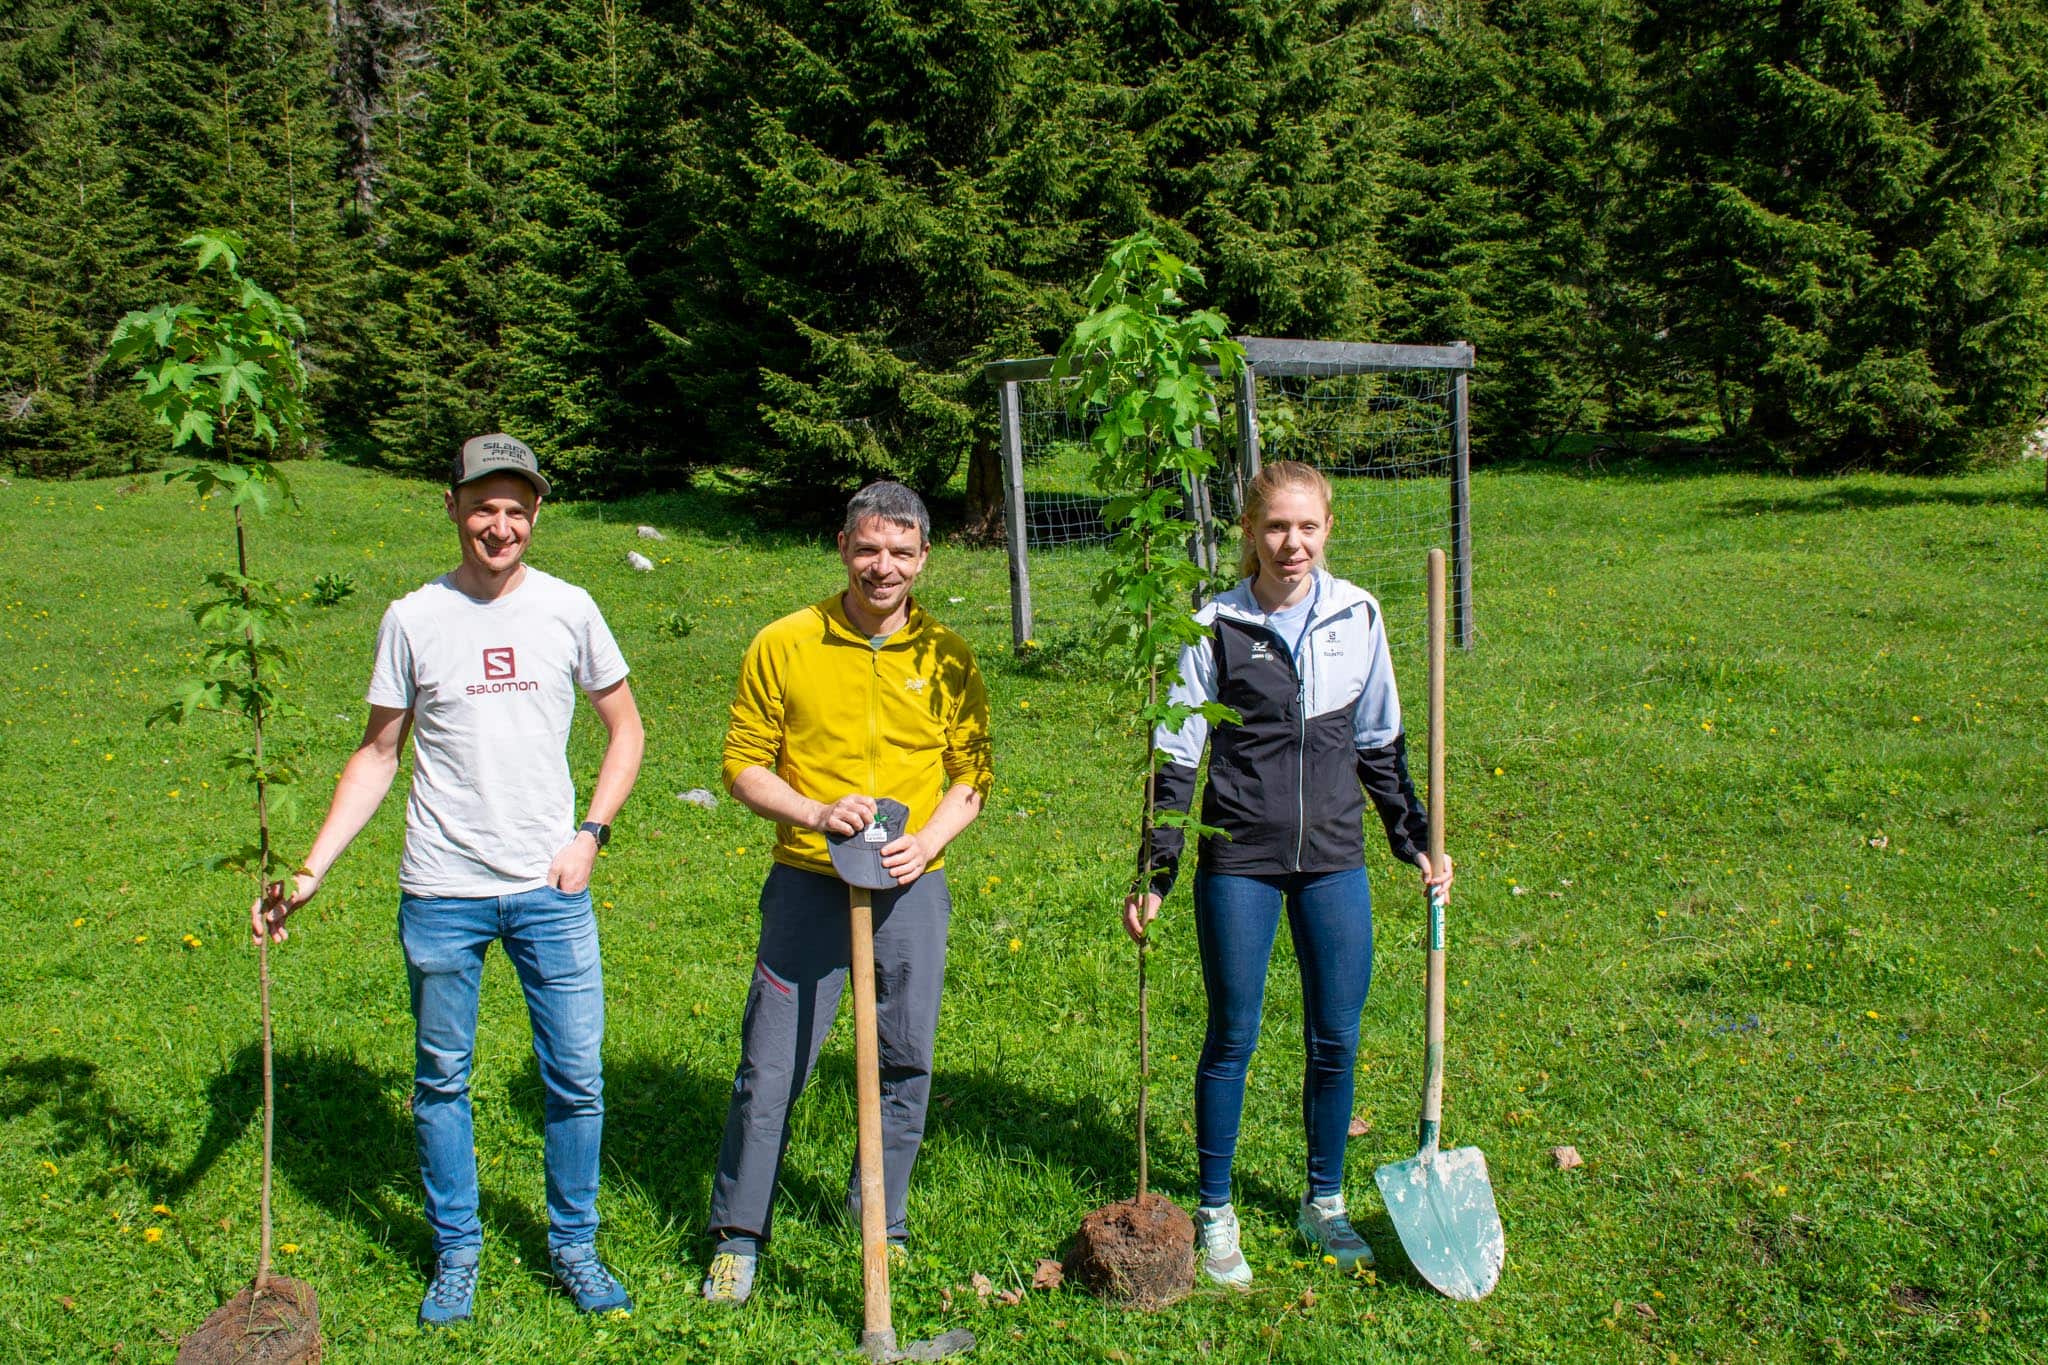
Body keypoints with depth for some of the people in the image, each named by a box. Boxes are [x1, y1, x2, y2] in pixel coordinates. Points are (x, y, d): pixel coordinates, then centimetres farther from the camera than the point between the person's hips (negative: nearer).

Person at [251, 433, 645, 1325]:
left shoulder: (567, 610, 1)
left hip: (550, 889, 1)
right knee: (442, 1081, 11)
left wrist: (590, 833, 0)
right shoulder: (413, 619, -1)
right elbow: (376, 756, 5)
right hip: (441, 893, 0)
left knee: (577, 1079, 5)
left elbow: (624, 728, 12)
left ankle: (574, 1248, 25)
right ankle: (456, 1253, 29)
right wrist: (309, 871, -3)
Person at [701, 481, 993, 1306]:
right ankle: (737, 1237, 19)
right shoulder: (784, 645, -3)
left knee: (904, 1064, 10)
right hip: (808, 886, -2)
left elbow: (971, 775, 8)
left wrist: (927, 841, -9)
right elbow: (744, 764, 0)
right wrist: (815, 813, -16)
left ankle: (880, 1228, 29)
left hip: (909, 889, 2)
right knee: (770, 1068, 2)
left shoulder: (947, 658, 3)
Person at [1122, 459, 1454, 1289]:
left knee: (1336, 1039, 9)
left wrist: (1415, 841, 11)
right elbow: (1175, 760, -4)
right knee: (1232, 1037, 7)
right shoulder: (1217, 627, -6)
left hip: (1333, 860, 3)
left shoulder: (1356, 616, 2)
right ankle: (1215, 1214, 23)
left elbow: (1379, 745, 12)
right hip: (1238, 861, -3)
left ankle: (1324, 1205, 29)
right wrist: (1154, 875, -8)